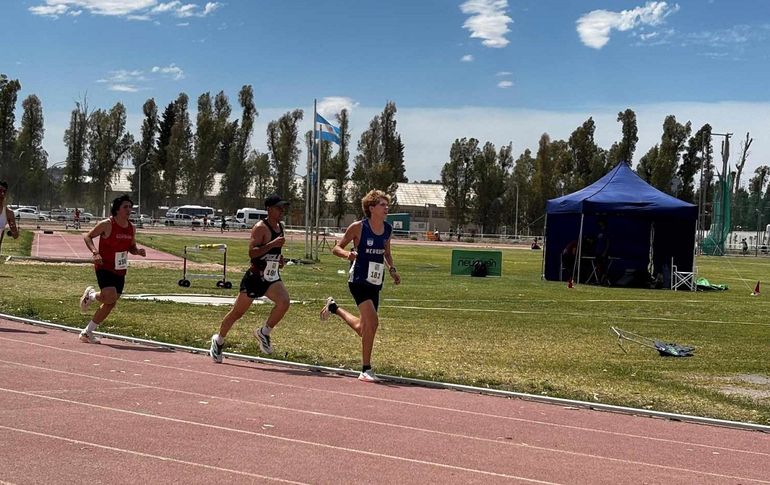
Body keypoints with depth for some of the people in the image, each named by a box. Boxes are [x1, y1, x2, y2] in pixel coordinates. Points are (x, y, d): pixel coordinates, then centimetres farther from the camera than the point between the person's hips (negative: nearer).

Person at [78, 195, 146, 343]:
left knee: (110, 304, 6)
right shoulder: (107, 225, -12)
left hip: (120, 271, 7)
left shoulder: (131, 228, 7)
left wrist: (138, 251, -5)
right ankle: (91, 295, 11)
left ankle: (87, 333, 20)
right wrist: (95, 252, -22)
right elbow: (87, 236, -6)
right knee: (110, 297, -25)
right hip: (104, 268, -7)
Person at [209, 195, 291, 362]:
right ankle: (219, 340, 29)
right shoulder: (260, 227, -15)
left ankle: (264, 332, -3)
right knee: (237, 312, 7)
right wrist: (273, 244, -31)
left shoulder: (280, 227, 10)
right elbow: (252, 252, -25)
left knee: (284, 301, -22)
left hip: (272, 278, 6)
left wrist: (280, 259, 11)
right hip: (255, 277, -6)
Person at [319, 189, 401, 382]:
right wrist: (347, 254, -25)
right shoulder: (358, 227, -10)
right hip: (359, 280, -7)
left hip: (375, 283, 7)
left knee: (363, 328, 14)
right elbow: (336, 248, -4)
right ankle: (366, 370, -9)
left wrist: (392, 269, 5)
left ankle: (334, 308, 41)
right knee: (372, 322, -20)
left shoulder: (387, 229, 6)